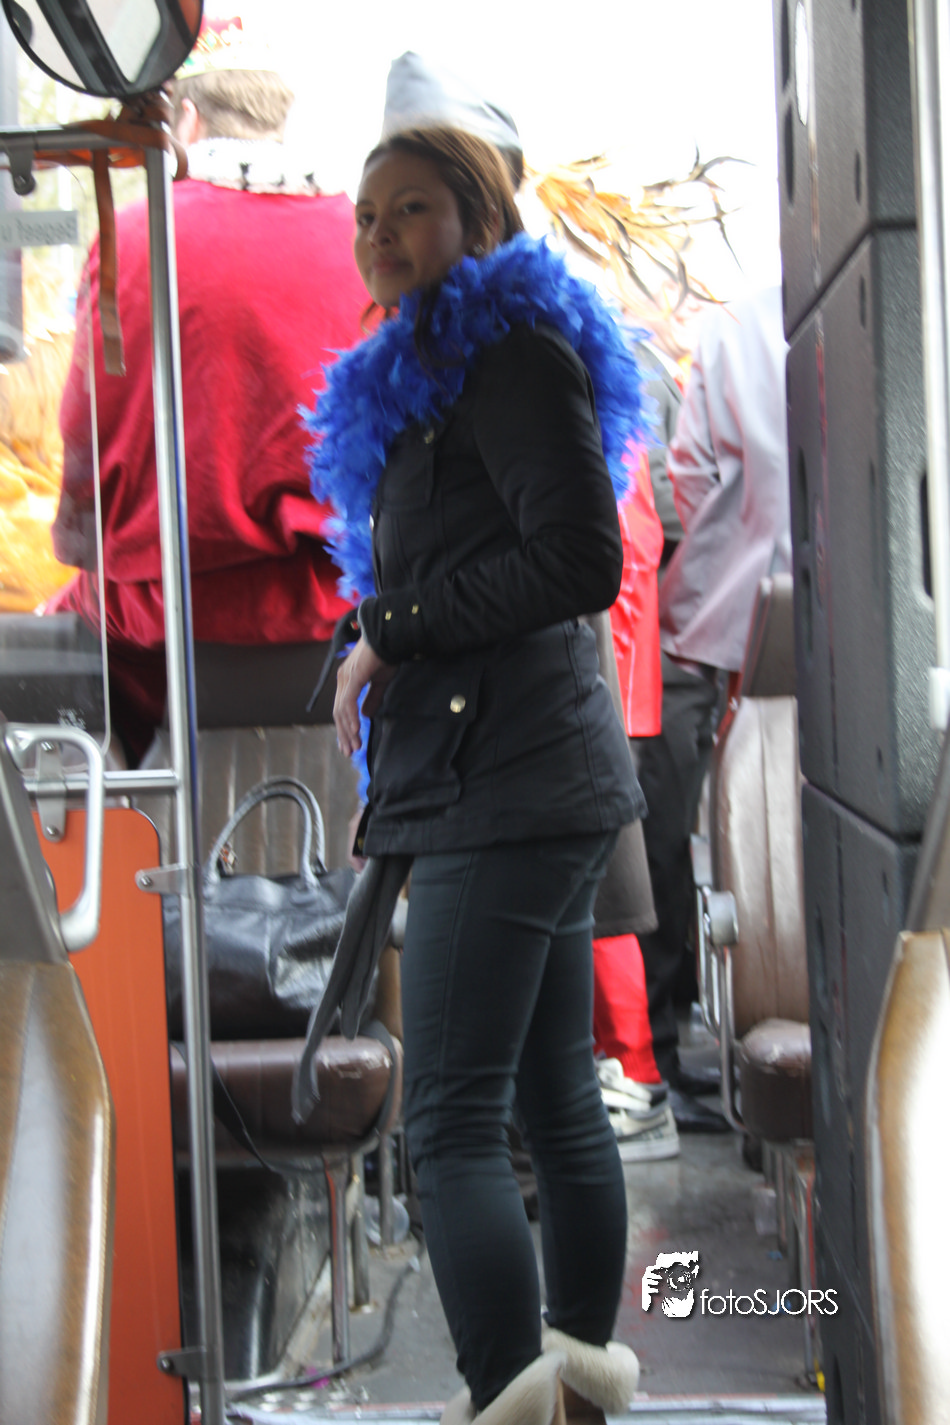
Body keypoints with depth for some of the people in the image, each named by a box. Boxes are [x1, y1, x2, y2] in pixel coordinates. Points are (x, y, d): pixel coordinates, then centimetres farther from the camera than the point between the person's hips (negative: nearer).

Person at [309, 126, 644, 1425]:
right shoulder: (432, 373, 24)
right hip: (538, 780, 10)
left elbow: (580, 561, -17)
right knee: (555, 1099, 16)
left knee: (451, 1123, -13)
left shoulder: (510, 351, -7)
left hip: (504, 784, -10)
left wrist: (389, 633, -12)